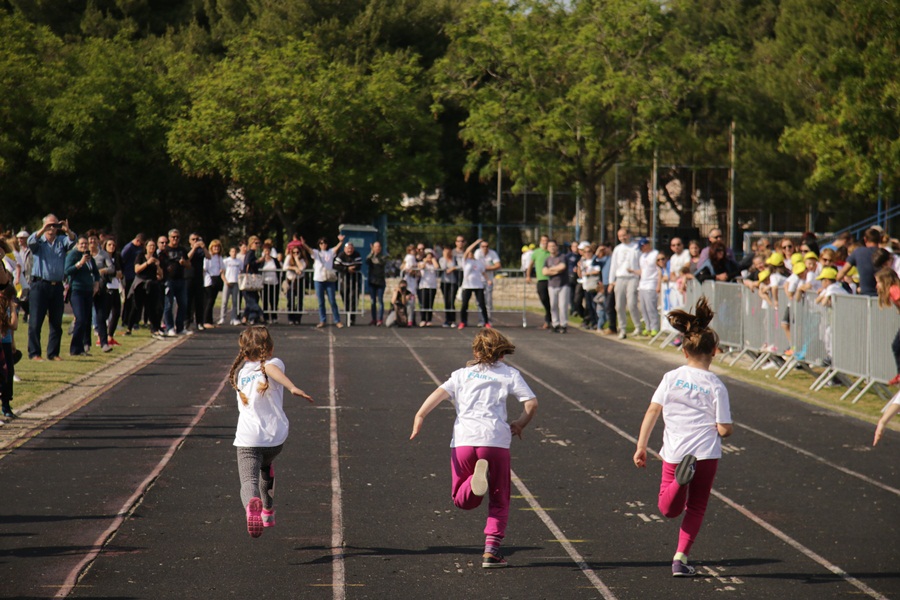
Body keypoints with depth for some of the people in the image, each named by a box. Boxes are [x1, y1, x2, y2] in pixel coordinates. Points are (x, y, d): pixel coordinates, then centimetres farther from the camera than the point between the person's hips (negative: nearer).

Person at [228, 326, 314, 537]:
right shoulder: (272, 363, 4)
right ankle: (268, 510, 41)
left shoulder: (240, 371, 16)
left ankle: (252, 503, -45)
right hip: (275, 437, 1)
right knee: (266, 465, 32)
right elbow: (272, 369, -22)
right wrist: (293, 388, -35)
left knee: (249, 480, -12)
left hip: (247, 439, -1)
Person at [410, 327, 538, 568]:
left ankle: (476, 481, -23)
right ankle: (491, 549, -2)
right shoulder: (509, 374, 15)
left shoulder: (463, 373, 19)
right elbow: (531, 403, 5)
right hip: (495, 440, -1)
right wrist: (520, 424, 21)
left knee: (462, 500, 10)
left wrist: (420, 415, -3)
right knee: (499, 501, 12)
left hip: (463, 439, 1)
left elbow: (441, 392, 3)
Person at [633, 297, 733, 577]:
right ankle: (681, 557, 6)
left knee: (669, 509, 10)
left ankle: (681, 477, -22)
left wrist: (641, 447, 2)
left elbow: (652, 411, -3)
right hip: (706, 453, -1)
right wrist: (728, 429, 17)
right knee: (695, 508, 16)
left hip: (674, 452, 1)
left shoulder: (671, 378, 0)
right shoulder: (716, 386, -6)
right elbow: (724, 429, -7)